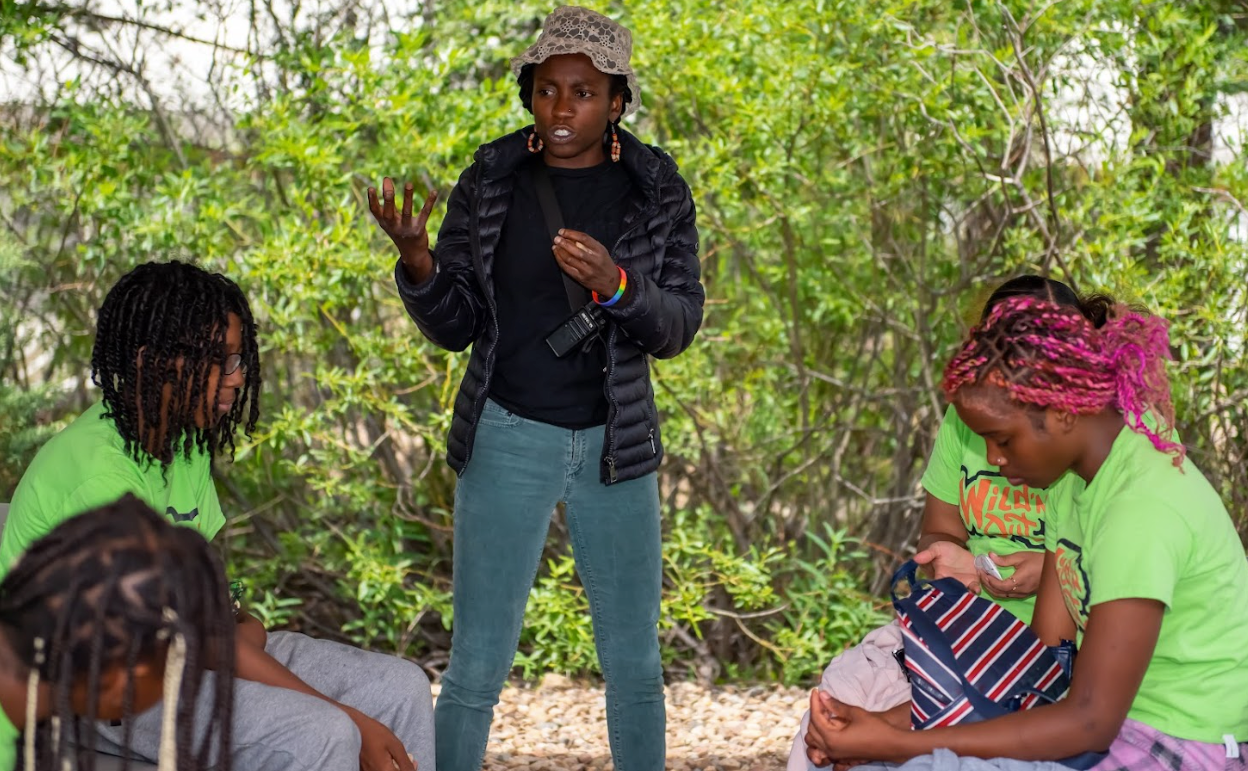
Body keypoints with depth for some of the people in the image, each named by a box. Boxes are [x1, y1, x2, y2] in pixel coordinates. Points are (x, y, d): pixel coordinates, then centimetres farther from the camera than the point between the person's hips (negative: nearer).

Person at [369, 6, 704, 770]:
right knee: (477, 665, -2)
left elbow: (679, 325, -5)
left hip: (613, 445, 2)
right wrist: (417, 259, -22)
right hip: (508, 442, -2)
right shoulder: (489, 182, -3)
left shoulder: (658, 190, -1)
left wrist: (615, 284, -25)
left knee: (635, 663, 10)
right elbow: (453, 326, -1)